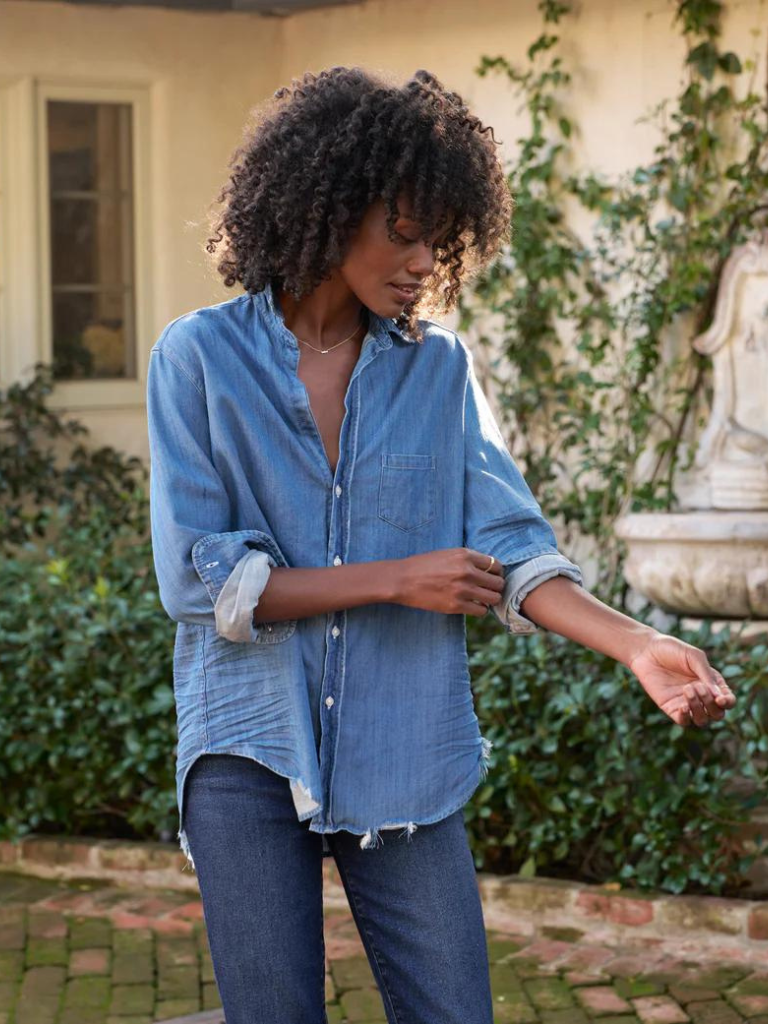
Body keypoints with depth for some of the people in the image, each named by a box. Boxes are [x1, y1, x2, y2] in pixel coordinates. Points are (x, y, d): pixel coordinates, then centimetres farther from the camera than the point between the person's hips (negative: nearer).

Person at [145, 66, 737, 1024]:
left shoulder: (439, 367, 6)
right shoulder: (199, 357, -3)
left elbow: (508, 543, -3)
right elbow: (196, 577, -10)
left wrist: (636, 644, -20)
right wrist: (398, 581, -11)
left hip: (405, 756, 2)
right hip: (250, 754, -2)